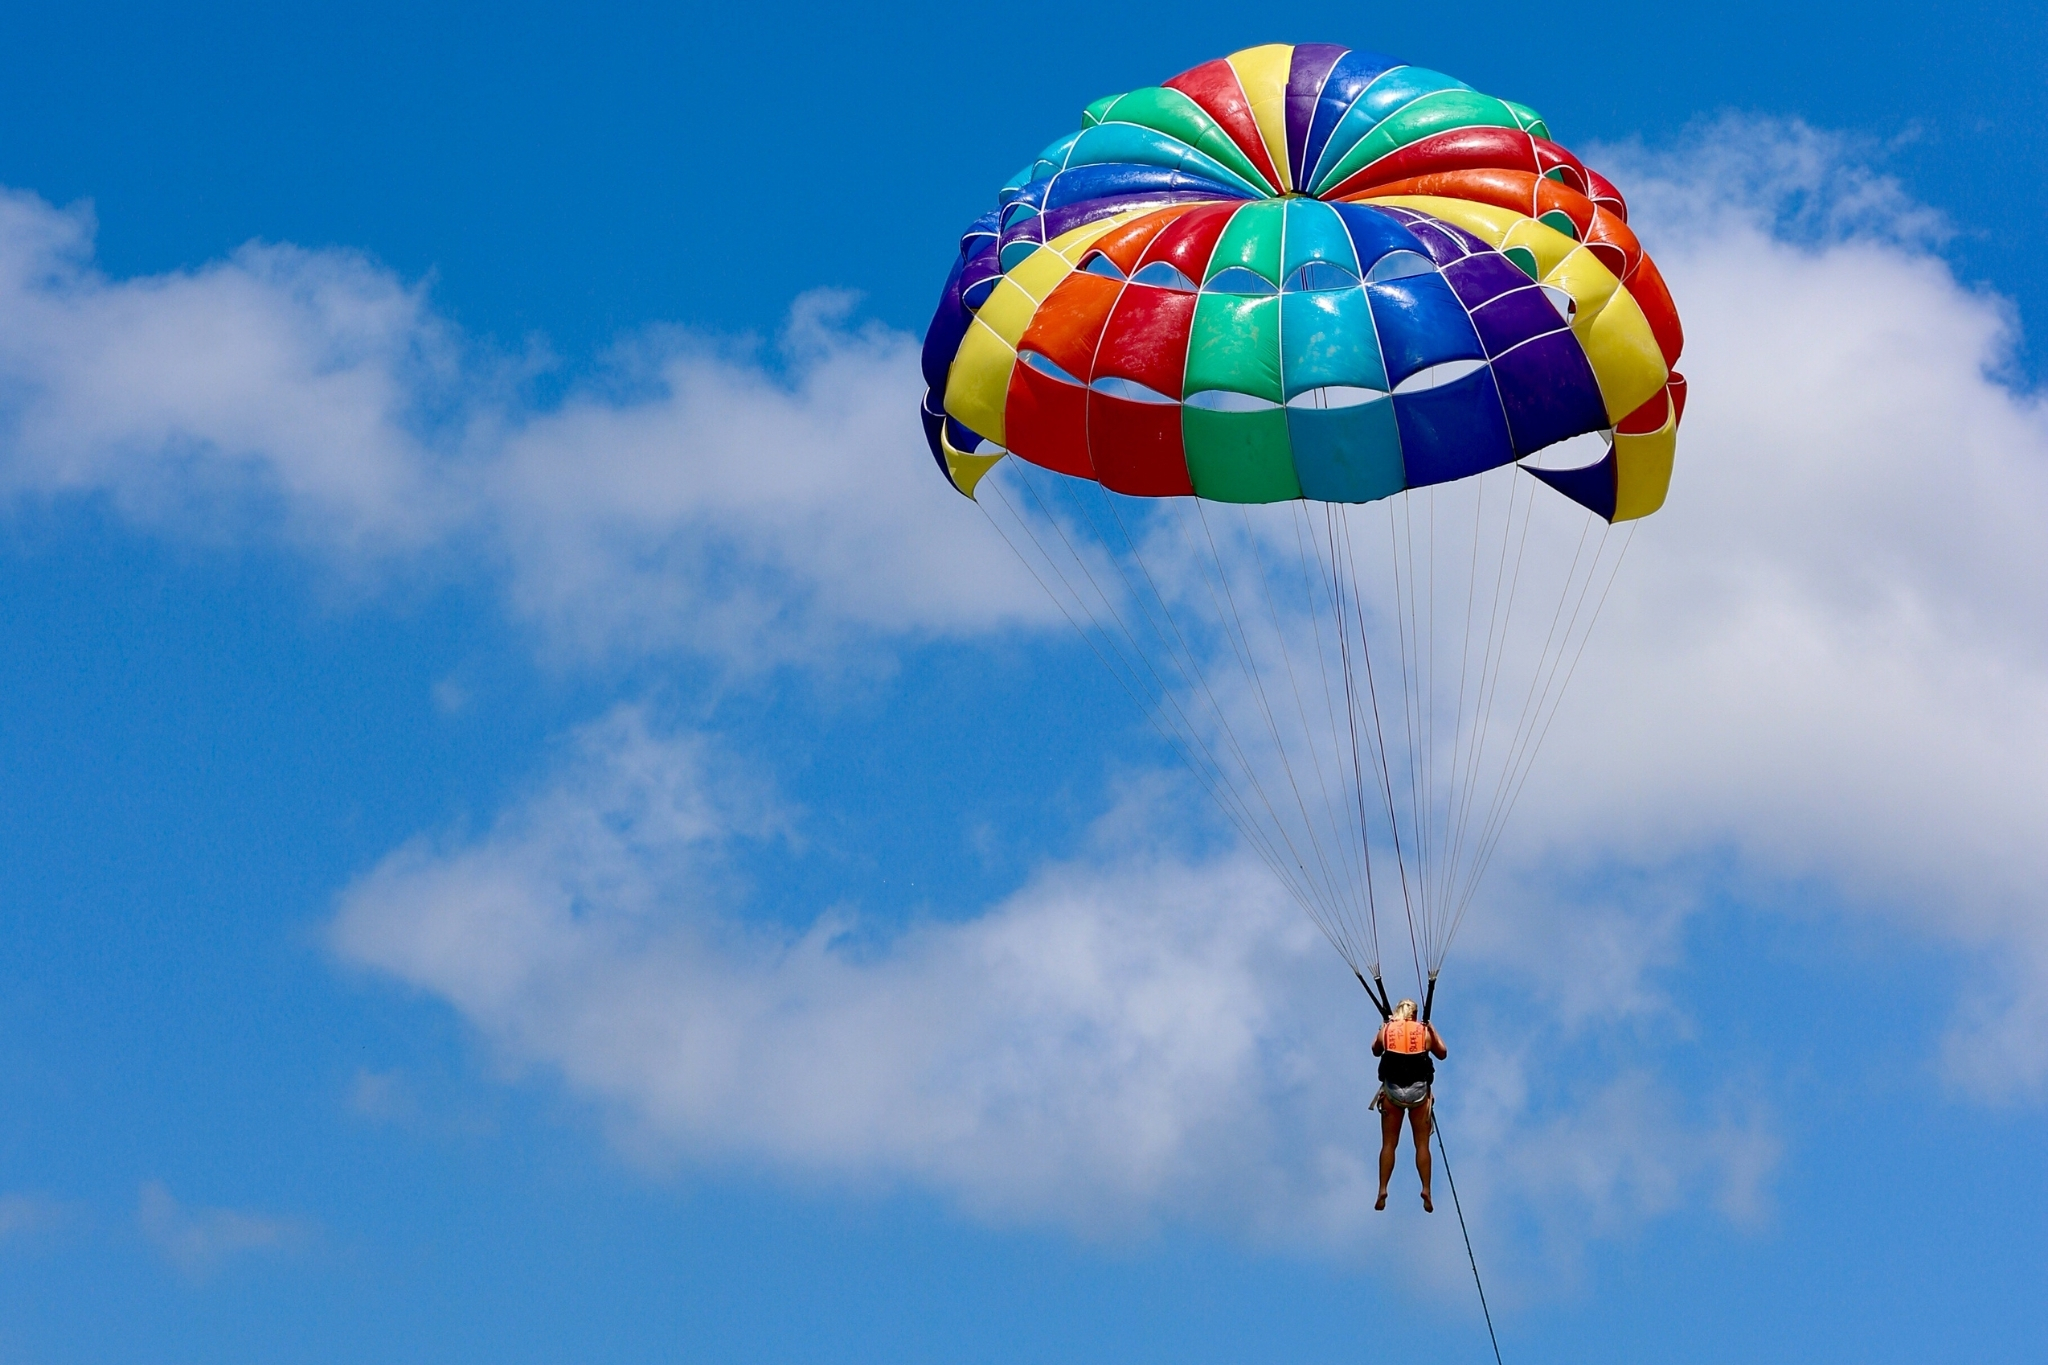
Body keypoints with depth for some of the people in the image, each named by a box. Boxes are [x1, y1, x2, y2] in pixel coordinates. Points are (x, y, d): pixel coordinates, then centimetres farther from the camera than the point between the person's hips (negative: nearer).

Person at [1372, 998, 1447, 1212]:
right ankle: (1426, 1191, -4)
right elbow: (1442, 1053, 20)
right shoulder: (1425, 1032, 4)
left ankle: (1382, 1191, -3)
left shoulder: (1386, 1030, 3)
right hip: (1418, 1091, 0)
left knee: (1389, 1144, 5)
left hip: (1392, 1090, 0)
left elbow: (1375, 1050, 23)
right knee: (1422, 1144, 4)